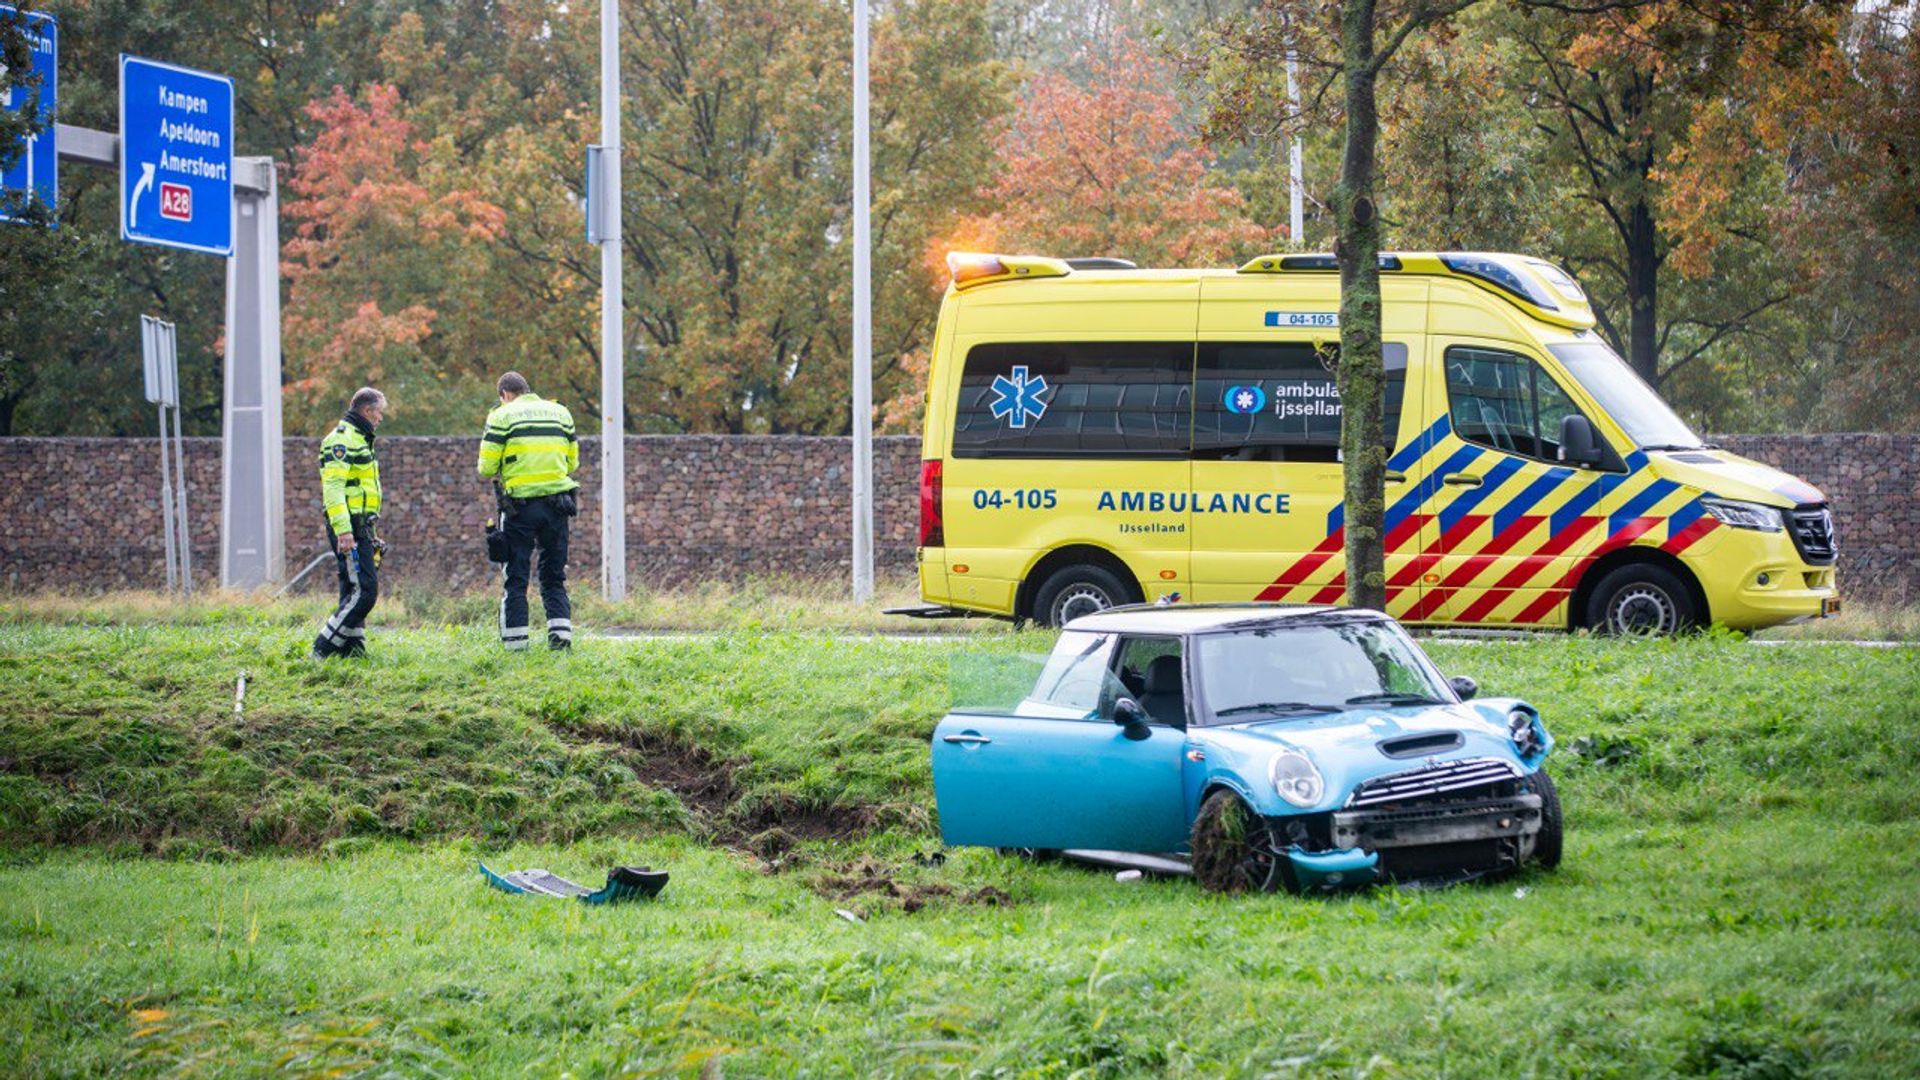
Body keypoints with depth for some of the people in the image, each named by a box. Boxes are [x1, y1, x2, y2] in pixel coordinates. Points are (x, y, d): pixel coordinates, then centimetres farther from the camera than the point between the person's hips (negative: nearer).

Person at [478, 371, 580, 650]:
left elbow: (486, 467, -5)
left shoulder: (502, 416, -2)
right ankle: (560, 631, -3)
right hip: (556, 503, 3)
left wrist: (497, 474, 16)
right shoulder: (560, 412, 11)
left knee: (515, 577, 5)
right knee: (554, 577, 12)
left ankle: (515, 640, 2)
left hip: (520, 504, -3)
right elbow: (572, 462, 14)